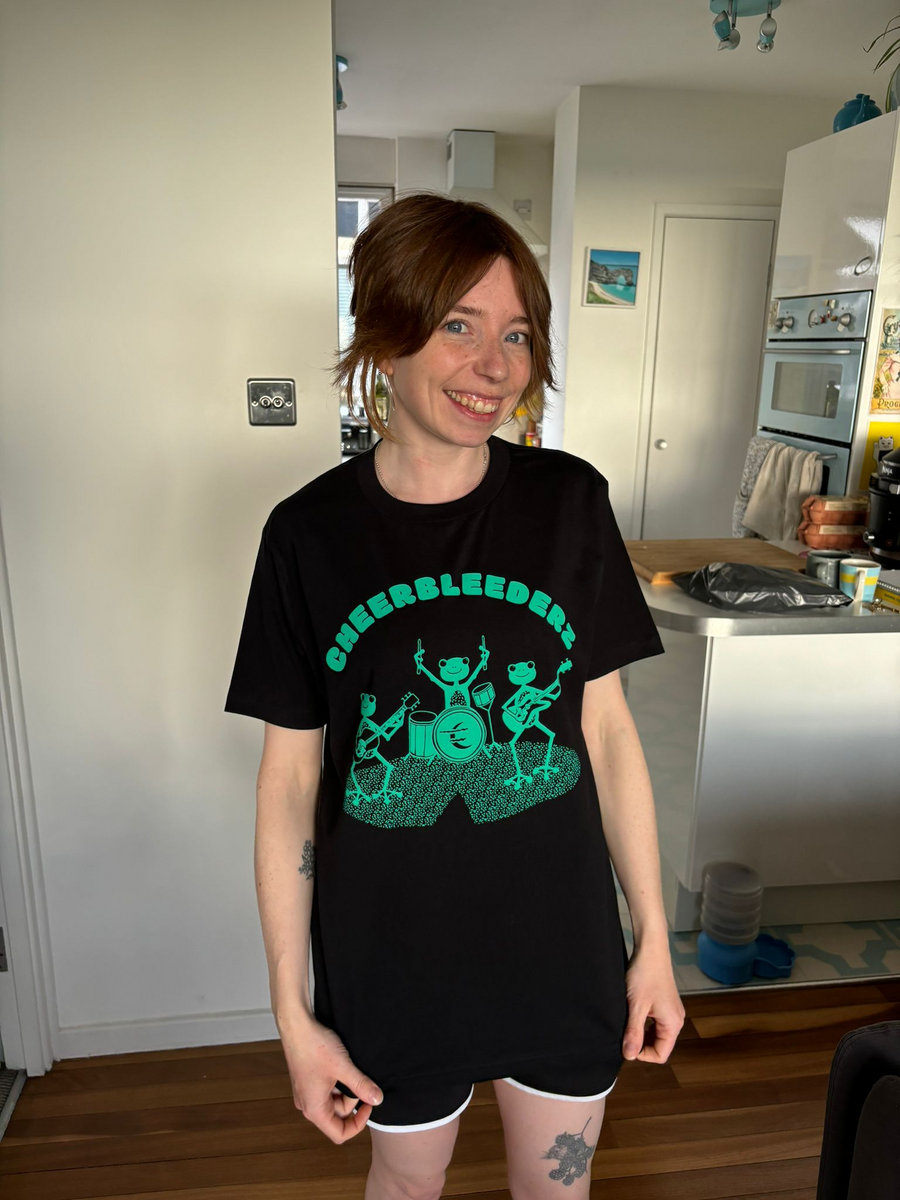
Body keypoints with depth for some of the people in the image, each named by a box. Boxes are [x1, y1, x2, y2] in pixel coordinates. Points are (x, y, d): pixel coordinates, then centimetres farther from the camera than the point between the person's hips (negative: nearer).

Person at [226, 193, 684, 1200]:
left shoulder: (568, 503, -9)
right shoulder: (310, 534, -12)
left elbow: (607, 728, -3)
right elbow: (290, 778, -7)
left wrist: (653, 941, 1)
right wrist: (293, 1010, -3)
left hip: (564, 951, 1)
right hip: (391, 966, 0)